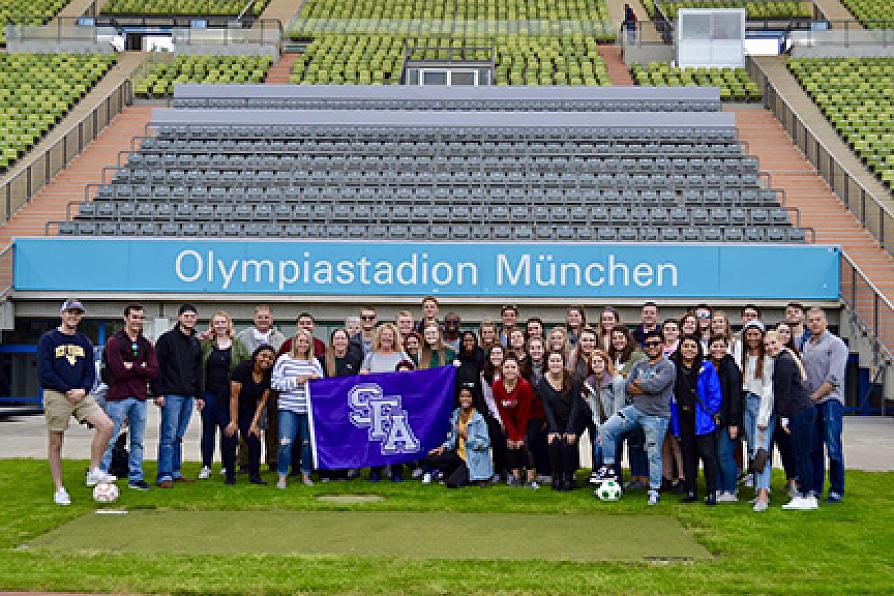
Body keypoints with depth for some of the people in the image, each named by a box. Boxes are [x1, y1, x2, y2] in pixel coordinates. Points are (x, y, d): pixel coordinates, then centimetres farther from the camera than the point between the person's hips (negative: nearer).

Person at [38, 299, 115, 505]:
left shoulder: (84, 342, 15)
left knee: (107, 426, -13)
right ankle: (59, 489, 10)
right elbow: (44, 372, -8)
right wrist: (68, 391, -12)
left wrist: (83, 389, -5)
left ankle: (94, 472, -3)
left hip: (81, 394, 4)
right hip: (56, 395, -4)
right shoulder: (48, 339, -1)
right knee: (55, 443, 1)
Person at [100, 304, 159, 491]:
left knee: (137, 441, 11)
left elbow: (154, 372, -1)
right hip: (118, 397, -6)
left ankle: (135, 478, 19)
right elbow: (119, 372, -16)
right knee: (109, 440, -2)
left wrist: (132, 367, -11)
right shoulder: (114, 342, -4)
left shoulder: (146, 344, 12)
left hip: (140, 398, 6)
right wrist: (141, 369, -6)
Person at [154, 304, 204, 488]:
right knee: (169, 435, -9)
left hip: (188, 396, 6)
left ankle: (175, 472, 15)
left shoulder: (195, 343, 17)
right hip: (171, 395, -6)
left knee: (179, 436, 10)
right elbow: (157, 367, -7)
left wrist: (199, 395, 17)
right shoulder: (167, 338, -3)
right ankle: (164, 475, -7)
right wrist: (159, 393, -14)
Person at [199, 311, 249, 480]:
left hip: (229, 394, -1)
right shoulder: (205, 344, 8)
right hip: (209, 394, 1)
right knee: (208, 430, 5)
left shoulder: (238, 345, 6)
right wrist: (201, 338, -5)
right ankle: (206, 467, 12)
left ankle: (228, 466, 14)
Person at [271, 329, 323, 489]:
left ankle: (306, 475, 21)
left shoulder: (314, 362, 9)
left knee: (308, 443, 8)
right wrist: (296, 381, -11)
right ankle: (282, 477, 0)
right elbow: (275, 383, -5)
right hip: (288, 407, -3)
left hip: (309, 408, 3)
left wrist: (316, 379, -9)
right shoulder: (283, 360, 1)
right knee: (285, 442, -10)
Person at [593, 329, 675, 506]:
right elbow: (629, 387, 5)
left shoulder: (667, 366, -6)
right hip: (635, 410, 6)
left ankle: (654, 490, 12)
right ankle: (608, 468, 1)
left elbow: (655, 385, -21)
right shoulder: (639, 365, 15)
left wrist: (638, 383, -3)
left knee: (654, 455, 0)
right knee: (606, 430, -9)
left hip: (656, 416, -6)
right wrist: (648, 388, -9)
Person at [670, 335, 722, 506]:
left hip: (701, 420, -4)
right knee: (688, 455, 10)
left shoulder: (706, 367, -4)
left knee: (707, 455, -5)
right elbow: (671, 395, 14)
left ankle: (711, 493, 0)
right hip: (683, 420, 4)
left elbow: (715, 394, -3)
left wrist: (708, 413, -8)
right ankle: (691, 492, 18)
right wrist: (673, 417, 7)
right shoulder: (674, 367, 7)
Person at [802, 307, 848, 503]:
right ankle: (815, 488, 15)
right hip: (810, 403, 6)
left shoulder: (835, 344, -4)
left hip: (830, 400, -6)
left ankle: (837, 490, -1)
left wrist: (814, 396, -10)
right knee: (813, 448, 8)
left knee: (833, 447, -8)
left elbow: (833, 379, -11)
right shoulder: (806, 345, 17)